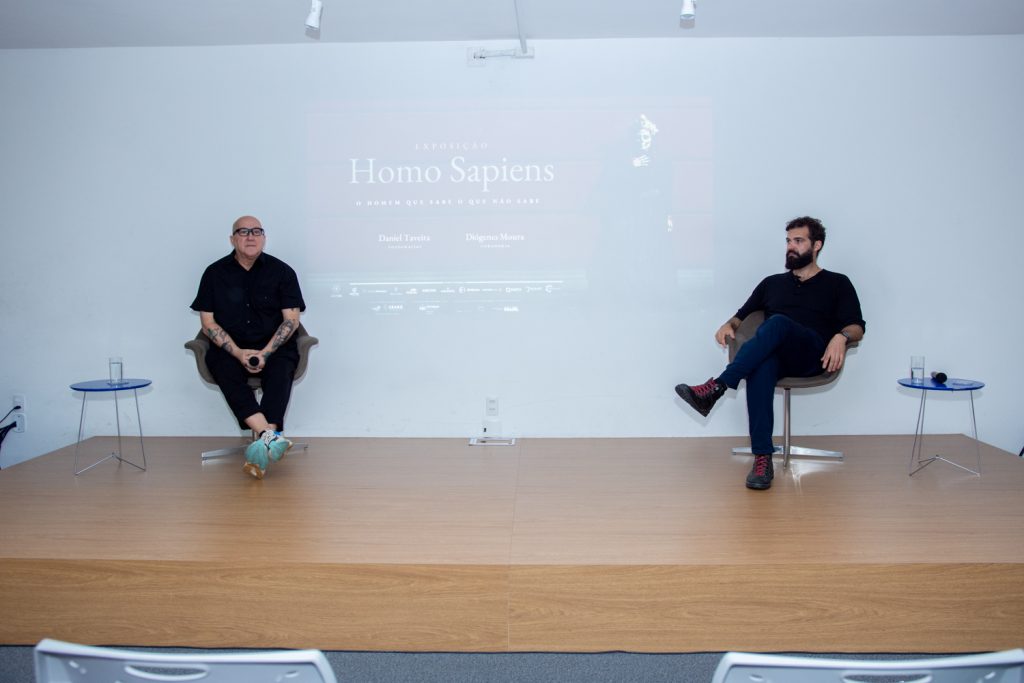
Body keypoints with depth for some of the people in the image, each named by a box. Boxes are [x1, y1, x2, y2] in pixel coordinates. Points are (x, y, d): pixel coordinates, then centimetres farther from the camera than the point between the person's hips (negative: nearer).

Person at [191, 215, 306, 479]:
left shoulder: (281, 271, 3)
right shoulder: (215, 273, 6)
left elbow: (291, 319, -2)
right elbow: (208, 322, 2)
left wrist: (265, 352, -16)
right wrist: (238, 353, -13)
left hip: (273, 347, 0)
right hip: (229, 348, 1)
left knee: (280, 372, -32)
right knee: (228, 373, -32)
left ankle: (262, 446, -45)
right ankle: (271, 437, -48)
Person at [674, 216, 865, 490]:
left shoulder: (837, 283, 18)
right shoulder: (772, 283, 28)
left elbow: (856, 327, 7)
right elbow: (742, 315, 27)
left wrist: (841, 336, -17)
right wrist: (728, 325, 2)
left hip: (814, 357, -2)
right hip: (773, 355, 2)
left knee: (778, 323, -36)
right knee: (760, 367, -38)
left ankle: (715, 388, -42)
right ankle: (762, 459, -42)